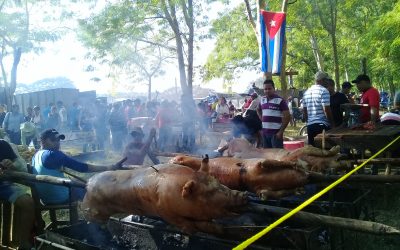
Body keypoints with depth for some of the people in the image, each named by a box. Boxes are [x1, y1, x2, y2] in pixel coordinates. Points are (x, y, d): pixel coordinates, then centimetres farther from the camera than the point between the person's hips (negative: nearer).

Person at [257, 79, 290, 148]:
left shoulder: (280, 100, -8)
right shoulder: (262, 100, 10)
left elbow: (287, 116, -10)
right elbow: (258, 110, 30)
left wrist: (281, 131, -13)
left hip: (276, 133, -6)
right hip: (265, 132, 6)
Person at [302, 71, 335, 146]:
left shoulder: (306, 92, 12)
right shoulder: (323, 91, -8)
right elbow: (326, 109, -14)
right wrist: (332, 123, -4)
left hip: (310, 125, 7)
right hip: (322, 124, -7)